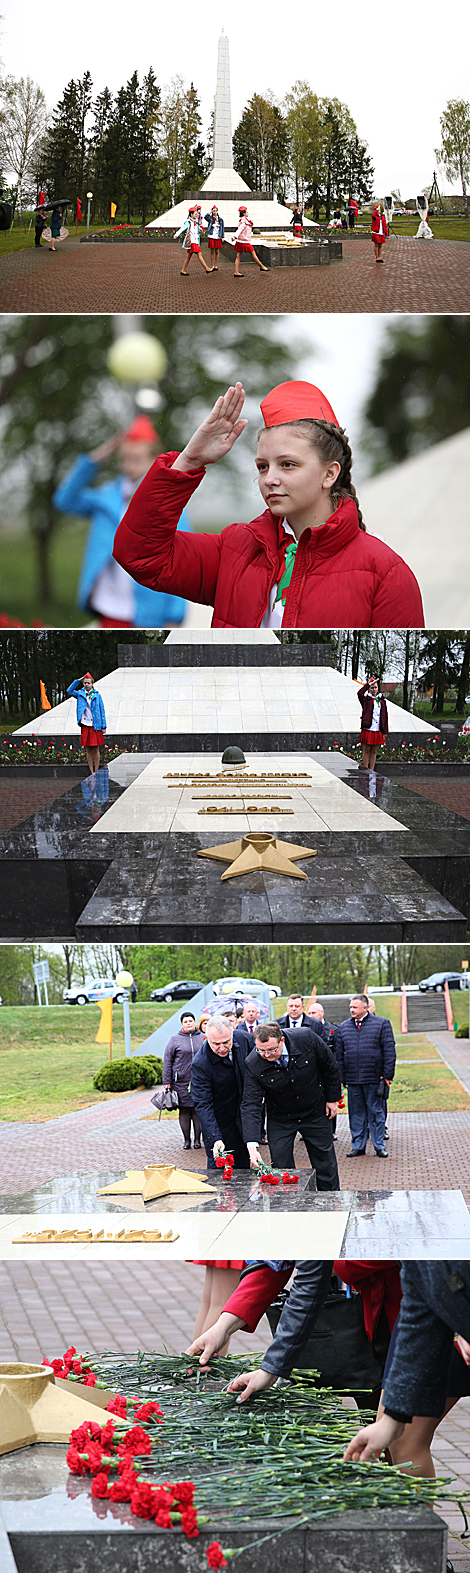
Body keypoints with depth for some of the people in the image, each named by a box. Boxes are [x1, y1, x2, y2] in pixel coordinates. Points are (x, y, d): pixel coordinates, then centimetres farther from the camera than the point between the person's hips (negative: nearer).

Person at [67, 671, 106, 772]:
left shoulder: (97, 695, 3)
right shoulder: (80, 694, 8)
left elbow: (102, 711, 4)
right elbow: (69, 690, -4)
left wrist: (103, 726, 0)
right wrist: (78, 680, -8)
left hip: (95, 725, -2)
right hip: (85, 725, 2)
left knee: (96, 749, 0)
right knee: (88, 750, 3)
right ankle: (92, 772, 7)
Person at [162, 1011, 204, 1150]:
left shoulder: (203, 1038, 8)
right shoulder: (175, 1039, 2)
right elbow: (167, 1061, 2)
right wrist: (167, 1082, -2)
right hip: (181, 1082, -1)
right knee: (184, 1110, 1)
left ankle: (197, 1139, 11)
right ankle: (187, 1140, 9)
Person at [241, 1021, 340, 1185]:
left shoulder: (307, 1038, -27)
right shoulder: (253, 1064, -26)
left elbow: (329, 1066, -7)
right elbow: (250, 1105, -27)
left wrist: (332, 1098, 1)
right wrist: (252, 1146, -37)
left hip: (315, 1113, 1)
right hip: (279, 1119, -1)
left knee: (325, 1163, 11)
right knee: (281, 1167, -3)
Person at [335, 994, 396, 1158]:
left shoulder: (381, 1024, 1)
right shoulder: (343, 1027, 11)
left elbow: (389, 1051, -2)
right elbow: (339, 1054, 11)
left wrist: (388, 1075, -8)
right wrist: (340, 1078, 4)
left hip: (374, 1078, -3)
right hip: (353, 1080, 3)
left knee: (376, 1113, 2)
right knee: (356, 1114, 7)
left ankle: (379, 1146, 10)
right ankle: (358, 1146, 15)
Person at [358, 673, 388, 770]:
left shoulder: (382, 701, 10)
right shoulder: (366, 700, 1)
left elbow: (385, 716, 11)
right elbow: (360, 693, -22)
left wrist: (385, 732, 7)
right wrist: (370, 683, -19)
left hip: (378, 731, 3)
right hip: (367, 729, -3)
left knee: (374, 752, 8)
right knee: (366, 751, 2)